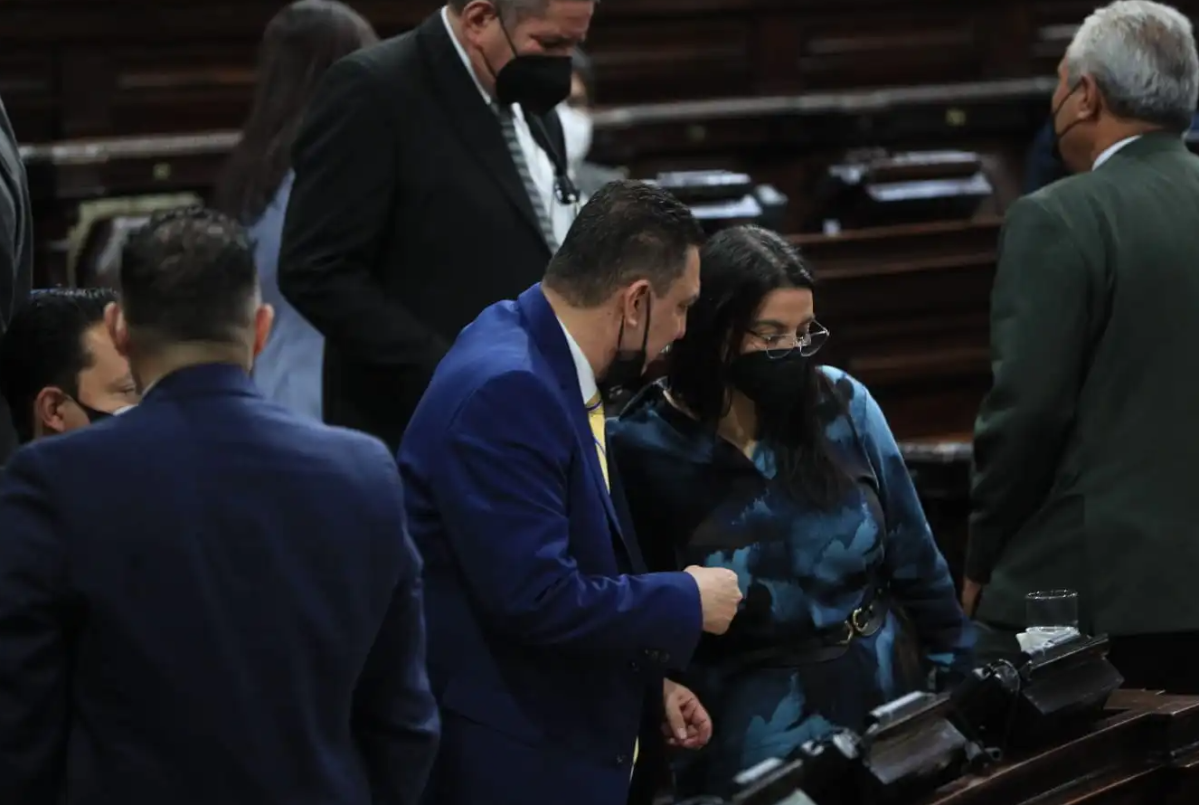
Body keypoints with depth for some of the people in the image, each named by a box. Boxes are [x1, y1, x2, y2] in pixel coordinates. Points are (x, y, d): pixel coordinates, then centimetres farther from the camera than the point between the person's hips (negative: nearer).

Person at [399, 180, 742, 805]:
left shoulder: (550, 364, 8)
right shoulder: (504, 392, -23)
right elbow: (537, 597, -27)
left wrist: (650, 680, 10)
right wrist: (687, 602, -14)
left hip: (570, 741, 10)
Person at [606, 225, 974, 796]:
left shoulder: (844, 406, -3)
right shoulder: (645, 450, -10)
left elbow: (915, 561, 4)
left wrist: (968, 678, 5)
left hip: (882, 703, 3)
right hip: (749, 737, -3)